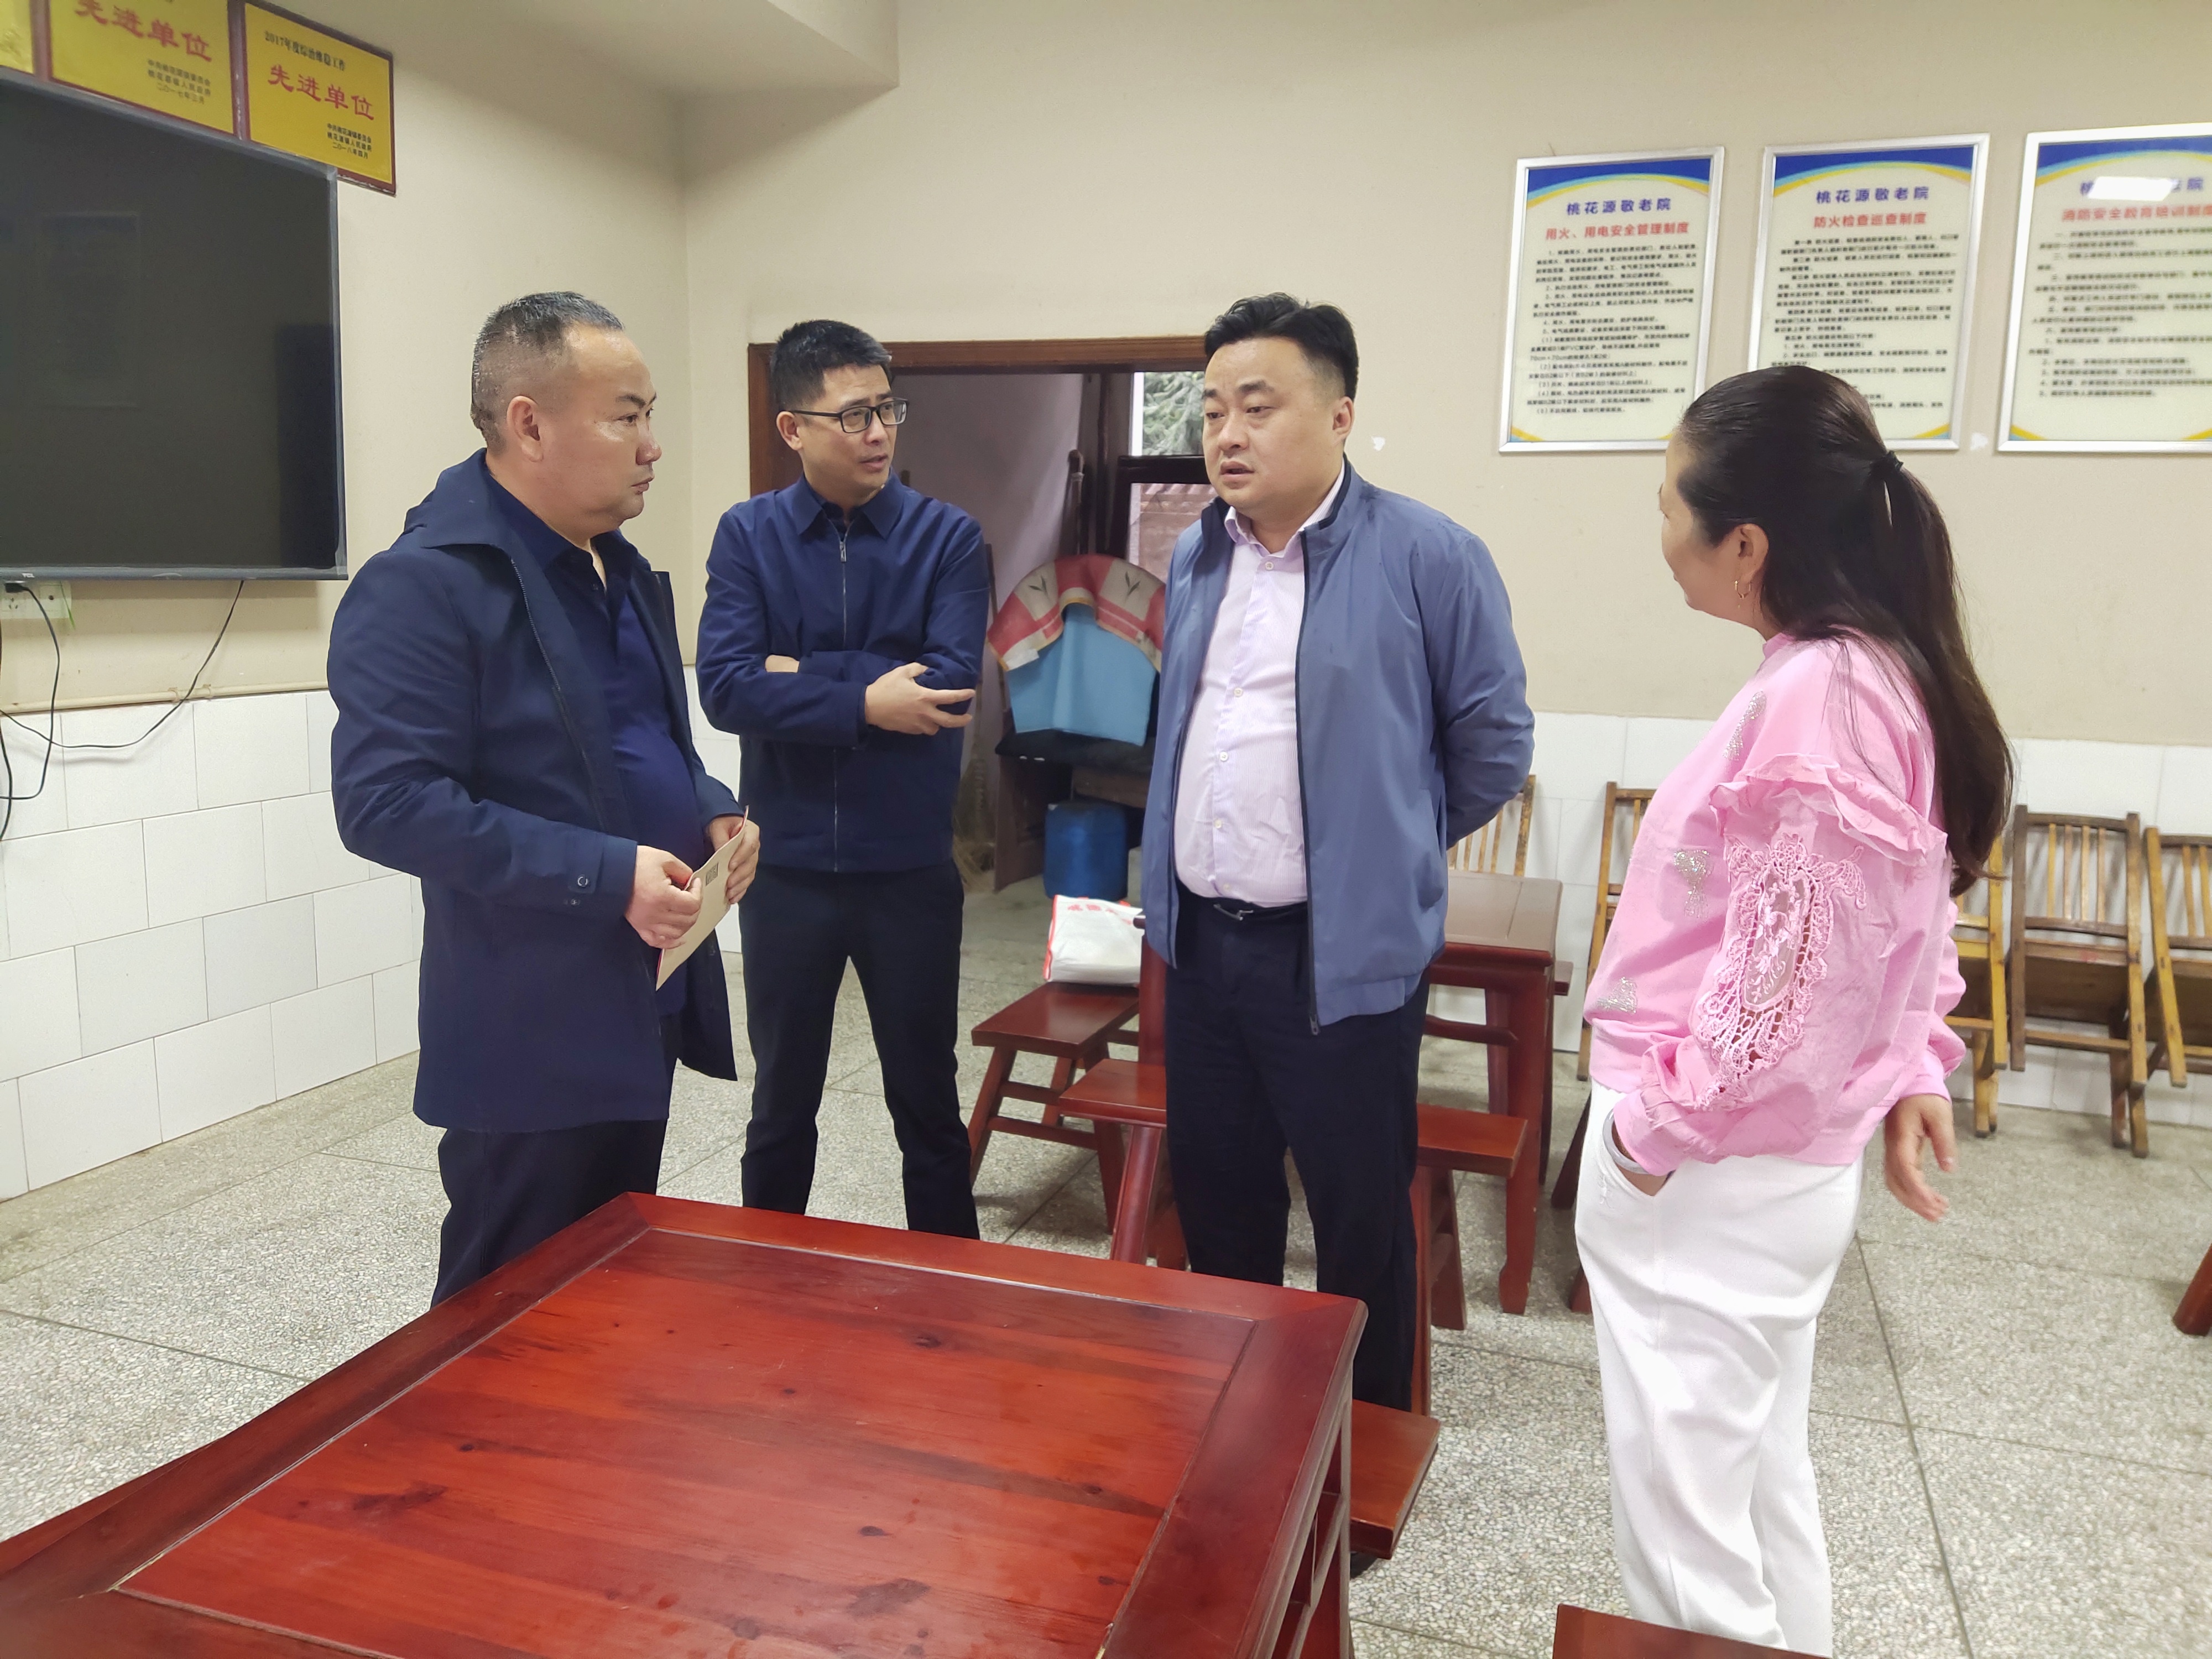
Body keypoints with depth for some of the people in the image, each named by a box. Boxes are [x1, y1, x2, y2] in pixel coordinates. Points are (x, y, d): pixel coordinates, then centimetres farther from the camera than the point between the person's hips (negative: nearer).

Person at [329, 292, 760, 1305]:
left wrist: (709, 812, 3)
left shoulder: (623, 572, 13)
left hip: (650, 1003, 8)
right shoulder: (424, 585, -16)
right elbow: (385, 802, -22)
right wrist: (606, 875, -25)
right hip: (531, 1032, -8)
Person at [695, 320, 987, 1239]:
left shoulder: (948, 536, -4)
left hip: (910, 868, -1)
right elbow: (725, 687, -14)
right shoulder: (748, 534, -1)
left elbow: (949, 685, -18)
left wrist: (804, 672, -14)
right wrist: (865, 700, -18)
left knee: (928, 1106, 12)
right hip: (784, 867, 1)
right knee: (780, 1104, 17)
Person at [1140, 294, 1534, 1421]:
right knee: (1215, 1191, 19)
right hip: (1198, 938, 6)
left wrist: (1390, 852, 6)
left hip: (1341, 951, -6)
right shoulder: (1194, 560, 8)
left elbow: (1493, 744, -3)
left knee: (1359, 1212, 9)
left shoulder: (1428, 558, -12)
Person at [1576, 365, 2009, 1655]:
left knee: (1684, 1526, 7)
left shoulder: (1810, 698, -24)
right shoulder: (1884, 673, 6)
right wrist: (1912, 1069, 17)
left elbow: (1785, 977, -23)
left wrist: (1657, 1125, -12)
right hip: (1782, 1163, 10)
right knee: (1762, 1481, 24)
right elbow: (1909, 919, 15)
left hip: (1704, 1176, -9)